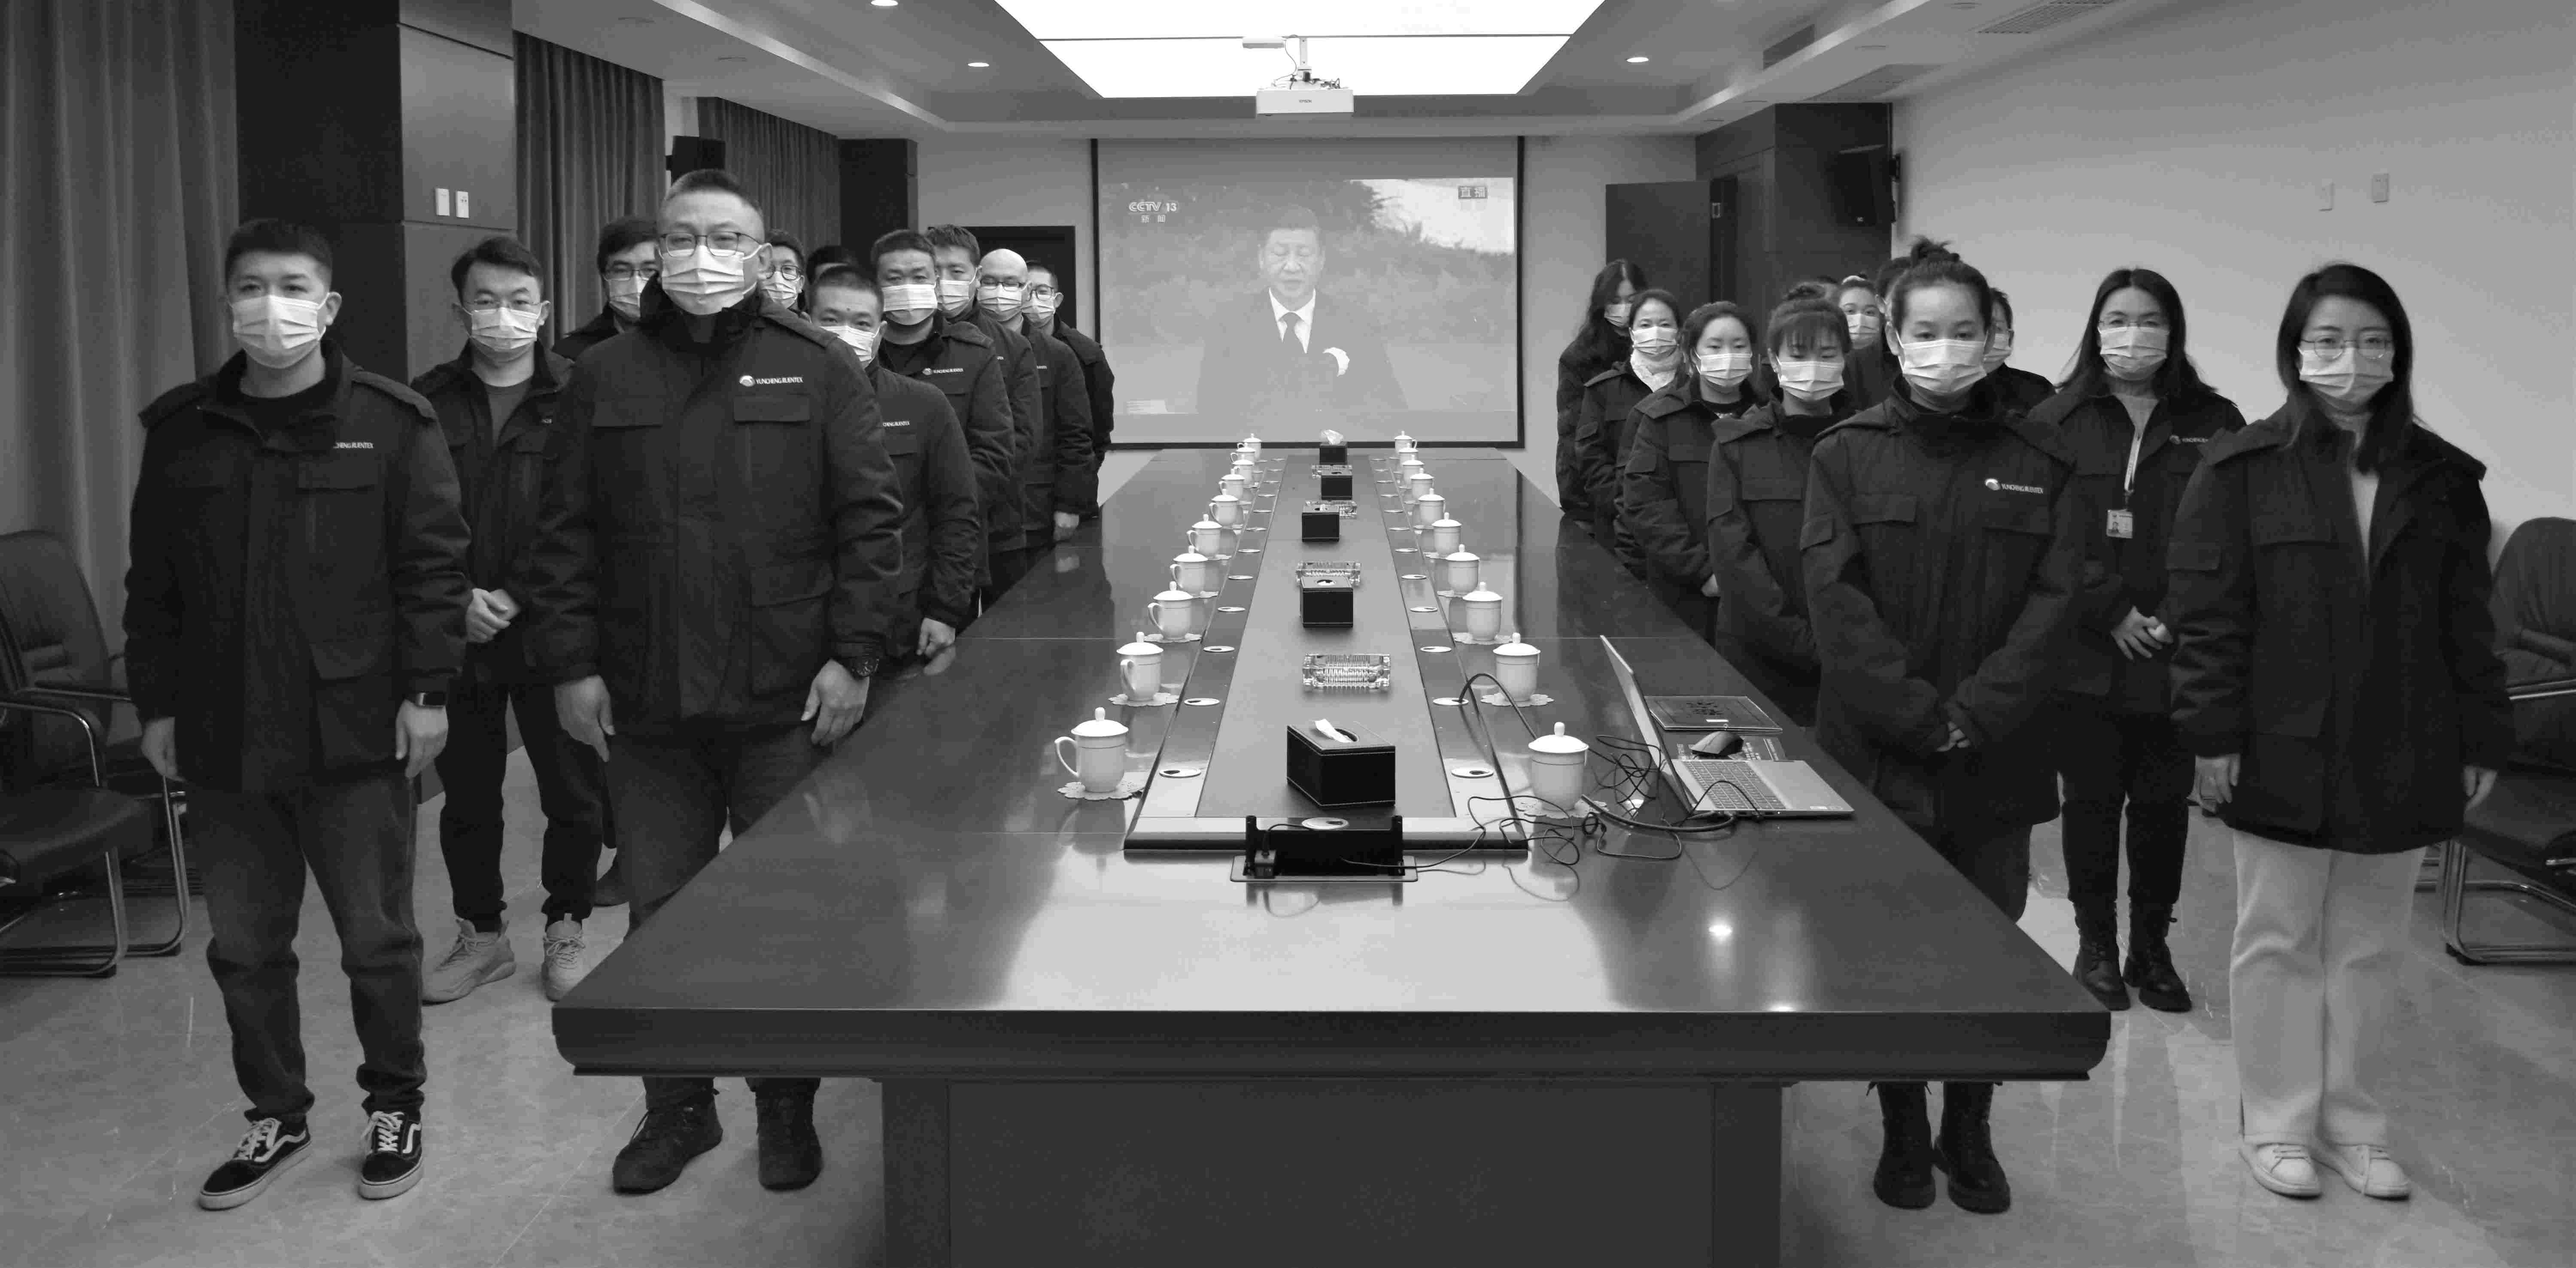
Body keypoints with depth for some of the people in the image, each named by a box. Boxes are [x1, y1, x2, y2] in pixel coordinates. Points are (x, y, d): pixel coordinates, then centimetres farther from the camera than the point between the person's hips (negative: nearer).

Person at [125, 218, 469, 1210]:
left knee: (376, 938, 8)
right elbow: (153, 583, 10)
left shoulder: (392, 422, -3)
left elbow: (432, 565, -4)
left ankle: (395, 1108, 25)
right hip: (222, 738, 3)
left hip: (356, 732, -3)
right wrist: (156, 702, 7)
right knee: (244, 945, 12)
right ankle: (276, 1115, 28)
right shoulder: (181, 430, 6)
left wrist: (426, 691, -8)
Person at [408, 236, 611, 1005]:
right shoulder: (428, 402, 5)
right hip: (455, 633, 2)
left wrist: (518, 596, -12)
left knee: (574, 792, 4)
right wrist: (455, 598, -9)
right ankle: (482, 933, 25)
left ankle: (566, 929, 21)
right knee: (466, 793, 10)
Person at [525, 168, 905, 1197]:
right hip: (644, 706, 3)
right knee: (660, 914, 11)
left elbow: (869, 520, -2)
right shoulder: (604, 378, 8)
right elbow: (566, 535, 7)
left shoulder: (818, 370, 1)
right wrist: (573, 665, -1)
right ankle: (677, 1105, 26)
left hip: (787, 702, -2)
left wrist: (851, 655, -9)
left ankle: (787, 1106, 22)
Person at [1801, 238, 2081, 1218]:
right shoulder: (1848, 455, 0)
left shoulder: (2039, 462, 4)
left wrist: (1976, 715, -13)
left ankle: (1971, 1132, 24)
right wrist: (1920, 716, -15)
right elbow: (1837, 603, -7)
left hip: (1998, 760, 1)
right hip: (1876, 753, -1)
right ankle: (1902, 1130, 21)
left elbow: (2052, 600, -2)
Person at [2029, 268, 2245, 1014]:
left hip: (2178, 662, 1)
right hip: (2087, 658, -1)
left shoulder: (2215, 425, 5)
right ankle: (2096, 945, 21)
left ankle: (2152, 947, 22)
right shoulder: (2058, 423, 1)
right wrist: (2111, 612, -12)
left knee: (2164, 805, 8)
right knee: (2092, 801, 7)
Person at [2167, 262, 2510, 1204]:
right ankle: (2277, 1124, 20)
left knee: (2371, 948, 12)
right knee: (2279, 942, 8)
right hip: (2285, 759, -3)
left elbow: (2467, 623, 7)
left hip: (2402, 763, 3)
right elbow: (2208, 614, -7)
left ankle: (2351, 1122, 26)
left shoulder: (2441, 478, 5)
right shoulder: (2241, 470, -5)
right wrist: (2213, 734, -11)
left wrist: (2480, 740, 5)